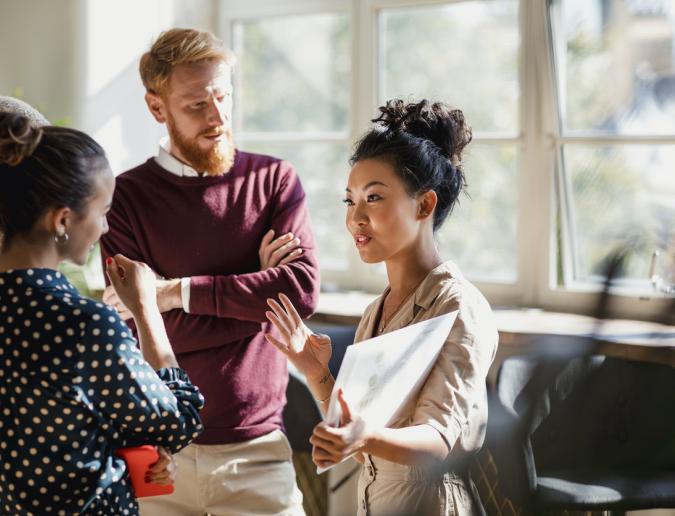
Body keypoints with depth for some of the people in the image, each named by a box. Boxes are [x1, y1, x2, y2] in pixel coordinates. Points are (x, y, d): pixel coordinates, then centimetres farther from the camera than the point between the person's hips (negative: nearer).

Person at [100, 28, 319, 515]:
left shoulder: (275, 180, 2)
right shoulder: (126, 197, -3)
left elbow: (303, 290, -13)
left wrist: (180, 291, -16)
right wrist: (257, 290, -10)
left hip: (257, 443, 1)